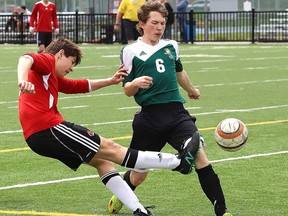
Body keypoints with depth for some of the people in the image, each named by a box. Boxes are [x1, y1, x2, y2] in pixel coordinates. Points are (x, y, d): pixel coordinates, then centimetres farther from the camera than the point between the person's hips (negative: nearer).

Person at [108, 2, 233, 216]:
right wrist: (135, 83, -22)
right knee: (139, 174, 10)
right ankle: (119, 196, 44)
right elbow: (127, 90, 1)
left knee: (200, 156, -19)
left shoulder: (171, 46, 11)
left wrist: (192, 90, 48)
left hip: (176, 112, 2)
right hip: (149, 117, -2)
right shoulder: (131, 51, -1)